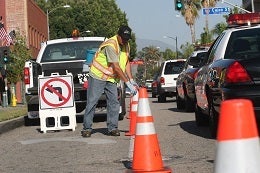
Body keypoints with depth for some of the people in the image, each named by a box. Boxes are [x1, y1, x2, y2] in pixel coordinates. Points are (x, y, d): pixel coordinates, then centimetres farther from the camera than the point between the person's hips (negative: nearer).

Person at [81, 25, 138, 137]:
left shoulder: (126, 46, 4)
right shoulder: (111, 45, -24)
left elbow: (126, 63, 9)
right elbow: (116, 67, -26)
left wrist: (131, 80, -2)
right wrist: (128, 83, -26)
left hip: (111, 78, 7)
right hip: (98, 76, -7)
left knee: (114, 102, -1)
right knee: (92, 102, -6)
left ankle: (112, 128, 5)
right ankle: (87, 128, 0)